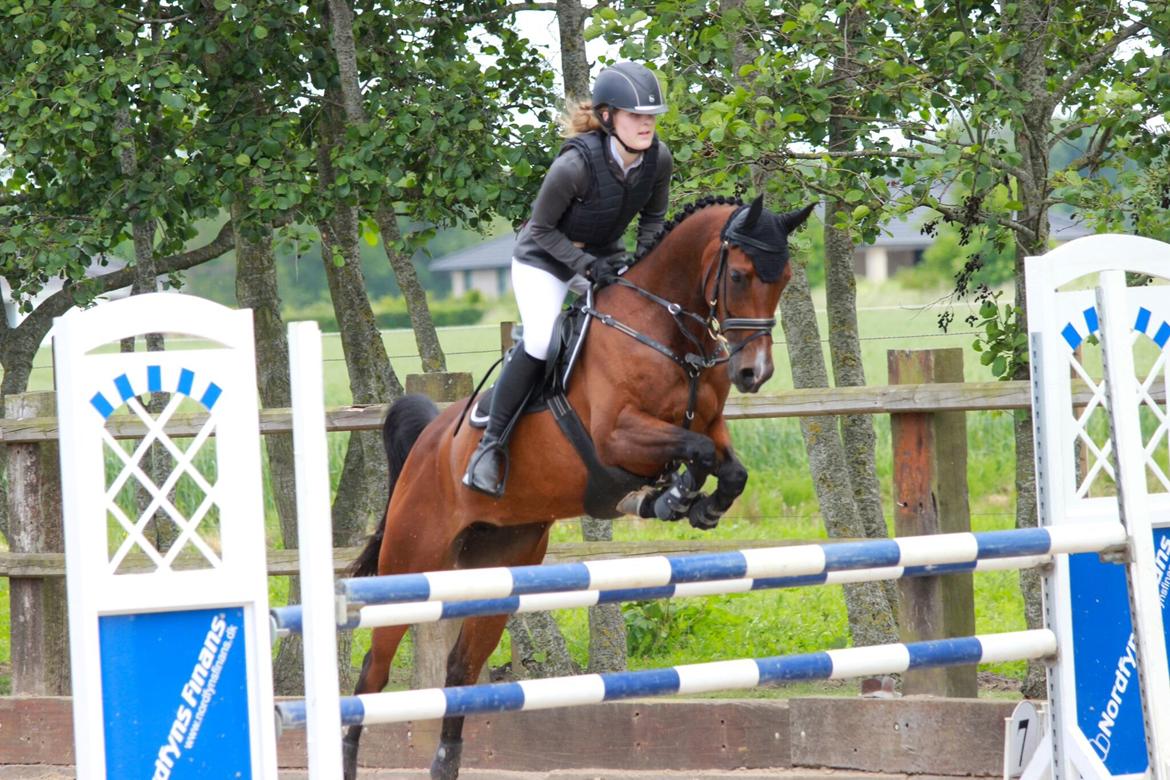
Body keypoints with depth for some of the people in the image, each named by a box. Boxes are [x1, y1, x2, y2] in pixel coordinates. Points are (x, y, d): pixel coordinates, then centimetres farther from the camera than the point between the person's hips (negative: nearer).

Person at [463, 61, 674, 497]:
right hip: (545, 259, -6)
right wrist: (587, 265, -28)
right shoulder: (576, 165, -33)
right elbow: (542, 229, -21)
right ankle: (490, 445, -15)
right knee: (541, 342, -26)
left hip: (605, 257, 6)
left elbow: (653, 218, 2)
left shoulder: (659, 159, -16)